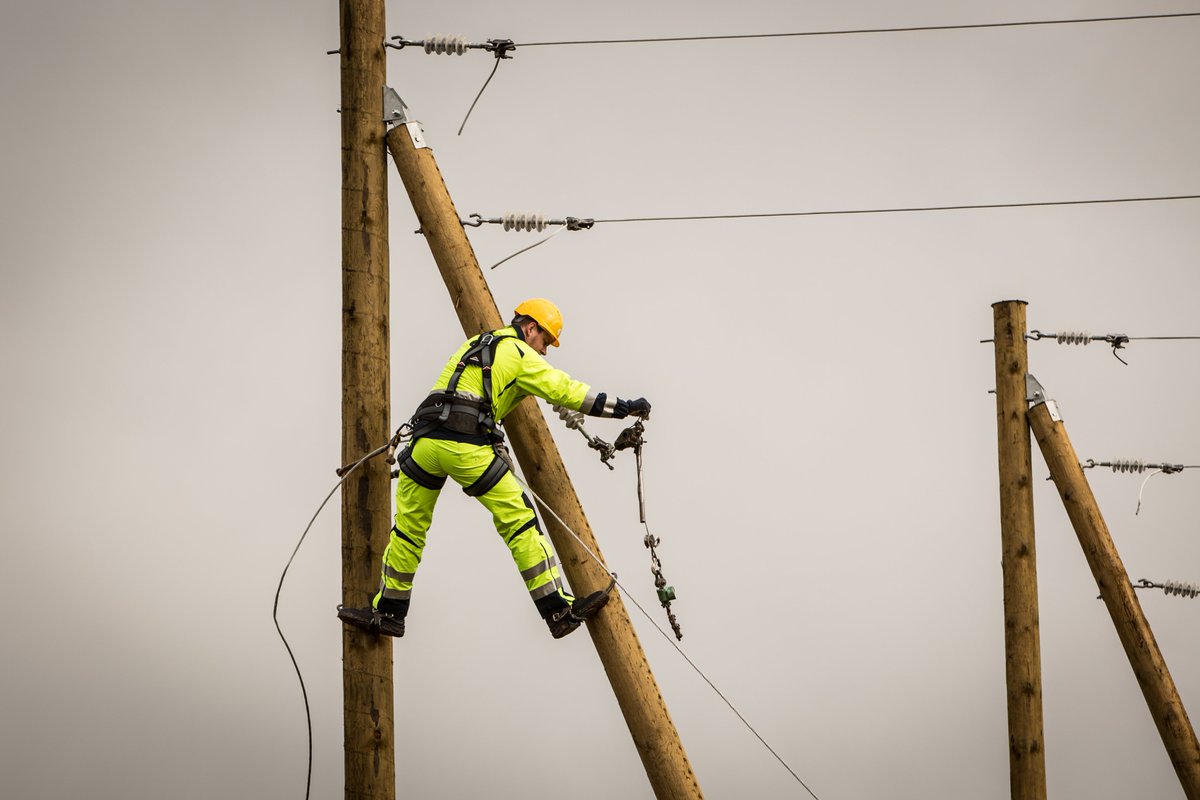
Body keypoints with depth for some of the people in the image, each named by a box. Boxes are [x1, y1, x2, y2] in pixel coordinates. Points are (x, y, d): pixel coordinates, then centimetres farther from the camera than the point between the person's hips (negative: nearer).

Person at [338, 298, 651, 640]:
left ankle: (387, 612, 24)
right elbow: (566, 390, 3)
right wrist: (624, 407, 5)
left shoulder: (472, 344, 30)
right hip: (468, 447, -6)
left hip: (425, 441, 6)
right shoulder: (521, 355, 9)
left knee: (409, 528, 18)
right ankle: (559, 611, -4)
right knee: (519, 523, -2)